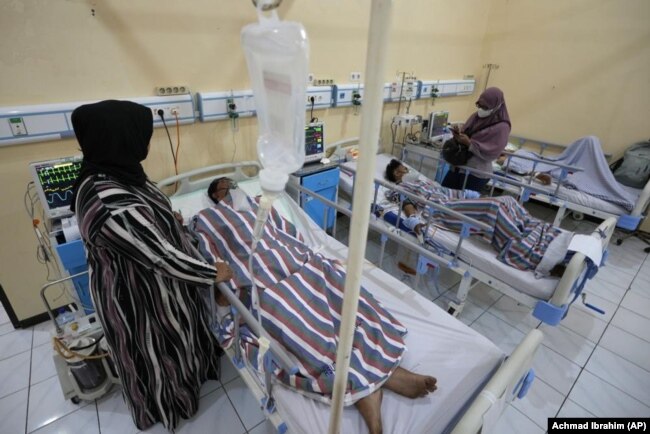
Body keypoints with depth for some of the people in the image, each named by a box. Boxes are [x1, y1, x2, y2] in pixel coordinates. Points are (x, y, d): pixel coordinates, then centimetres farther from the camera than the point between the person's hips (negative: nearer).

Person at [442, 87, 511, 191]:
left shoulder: (501, 127, -14)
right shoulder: (476, 116, 6)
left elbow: (491, 154, -18)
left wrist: (469, 143, -24)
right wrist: (458, 135, -10)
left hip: (477, 174, -7)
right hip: (458, 166, 7)